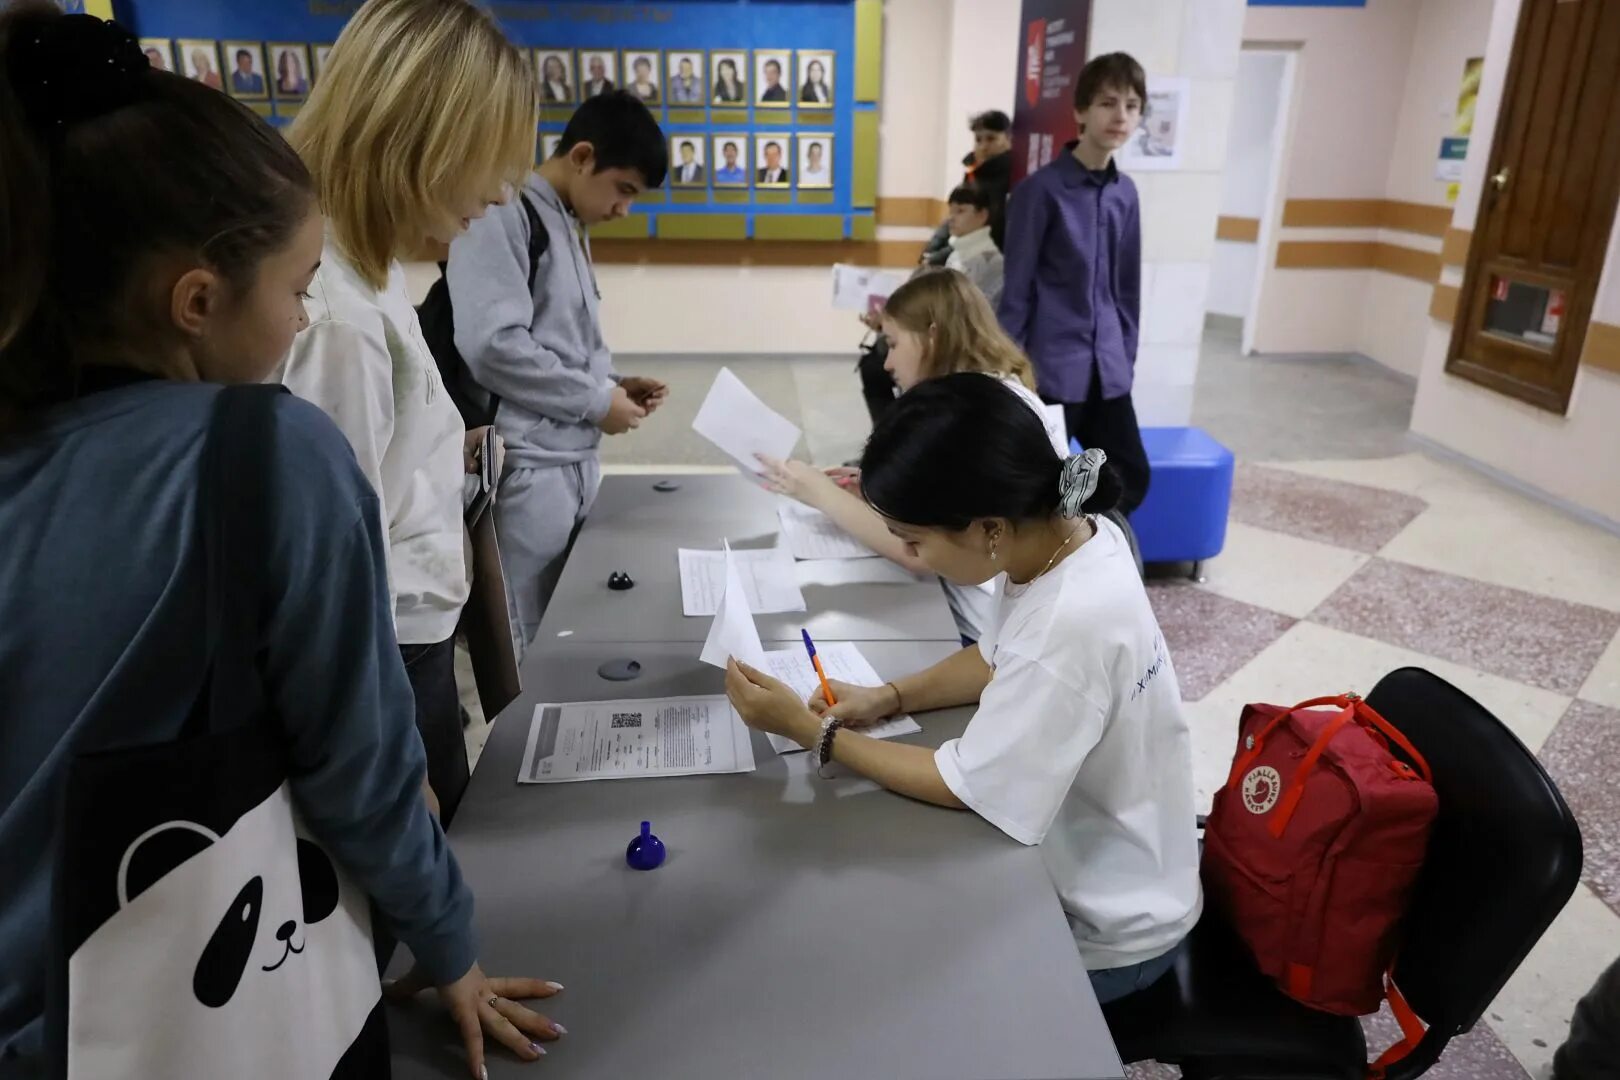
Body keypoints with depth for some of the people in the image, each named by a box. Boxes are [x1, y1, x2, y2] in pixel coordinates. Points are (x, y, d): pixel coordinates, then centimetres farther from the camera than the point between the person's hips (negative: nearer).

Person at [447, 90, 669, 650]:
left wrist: (613, 384, 5)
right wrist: (596, 401, -14)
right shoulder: (504, 214, -12)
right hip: (528, 467, -9)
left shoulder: (572, 227, 16)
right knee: (530, 646, 1)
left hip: (578, 460, 9)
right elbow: (492, 345, -23)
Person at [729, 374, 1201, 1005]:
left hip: (1105, 930, -7)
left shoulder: (1071, 626, -38)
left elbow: (963, 787, -25)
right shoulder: (1062, 532, -12)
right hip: (1077, 855, 7)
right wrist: (887, 697, -7)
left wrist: (810, 730, -17)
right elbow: (998, 660, 6)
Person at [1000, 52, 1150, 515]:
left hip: (1106, 367, 6)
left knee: (1131, 477, 11)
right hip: (1050, 366, -6)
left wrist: (1126, 356, 14)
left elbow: (1127, 285, 15)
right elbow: (1016, 286, -9)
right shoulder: (1042, 188, -10)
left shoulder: (1125, 192, 8)